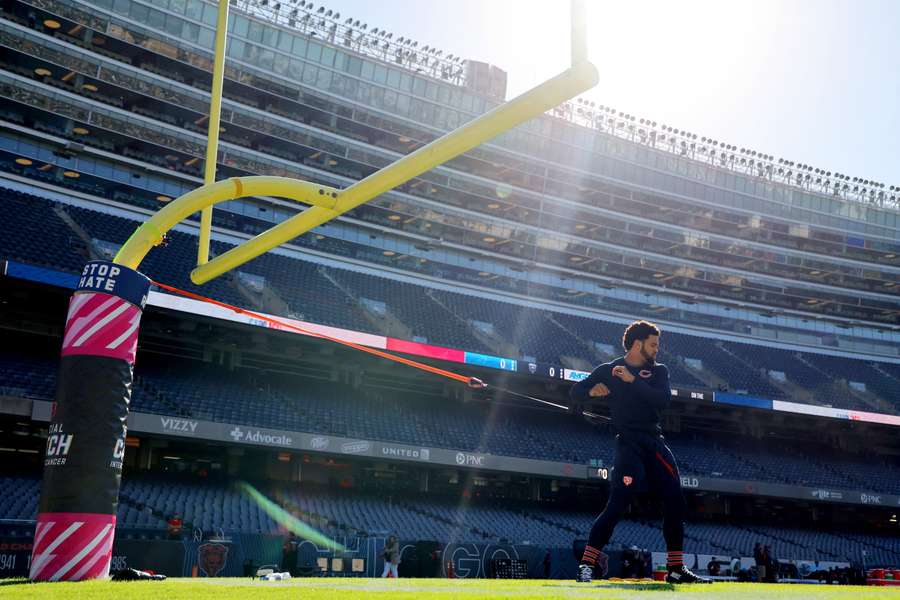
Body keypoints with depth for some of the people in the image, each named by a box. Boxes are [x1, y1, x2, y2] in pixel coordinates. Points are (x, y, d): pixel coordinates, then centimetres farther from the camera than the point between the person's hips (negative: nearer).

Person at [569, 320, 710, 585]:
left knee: (675, 502, 3)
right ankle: (586, 565, -12)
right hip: (629, 444, -5)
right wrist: (591, 391, -17)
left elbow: (664, 400, -7)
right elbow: (575, 392, 5)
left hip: (656, 444, 5)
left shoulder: (659, 371, 11)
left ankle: (676, 569, 14)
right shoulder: (608, 371, 5)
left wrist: (633, 380, -16)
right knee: (617, 504, -16)